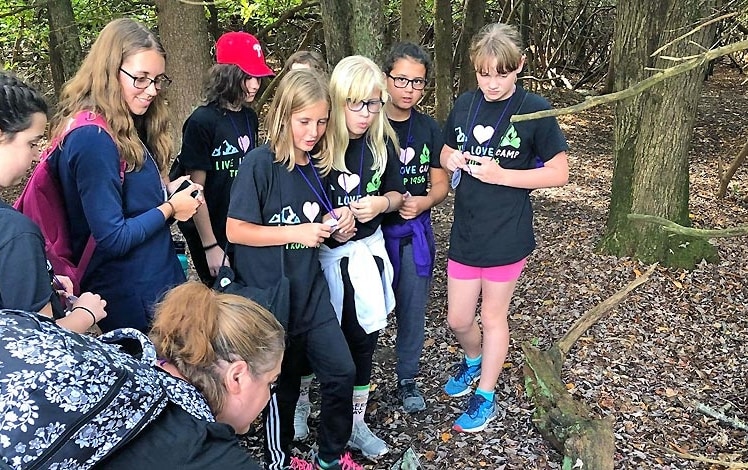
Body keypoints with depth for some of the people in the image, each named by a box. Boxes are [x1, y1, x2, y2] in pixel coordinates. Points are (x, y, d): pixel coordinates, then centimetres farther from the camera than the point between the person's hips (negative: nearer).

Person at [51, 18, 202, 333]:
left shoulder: (122, 129, 5)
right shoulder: (92, 137, -23)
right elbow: (112, 239, -24)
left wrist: (165, 190, -2)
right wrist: (170, 208, -13)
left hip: (154, 281, 9)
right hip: (132, 301, -9)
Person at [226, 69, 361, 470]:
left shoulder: (315, 165, 3)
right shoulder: (260, 163, -17)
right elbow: (235, 230, -17)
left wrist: (332, 224, -6)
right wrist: (296, 232, -22)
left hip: (311, 292, 6)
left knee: (342, 372, 8)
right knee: (282, 384, 11)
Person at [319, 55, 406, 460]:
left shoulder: (382, 142, -2)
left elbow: (396, 193, 9)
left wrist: (380, 203, -12)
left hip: (367, 249, 4)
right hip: (323, 253, -4)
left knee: (363, 338, 12)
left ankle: (355, 424, 30)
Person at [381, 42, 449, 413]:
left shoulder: (429, 129, 3)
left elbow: (440, 182, 7)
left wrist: (424, 201, -14)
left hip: (415, 232, 3)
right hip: (372, 230, -3)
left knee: (413, 310, 12)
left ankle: (407, 379, 31)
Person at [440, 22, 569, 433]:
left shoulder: (534, 111, -12)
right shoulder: (464, 105, 2)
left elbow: (559, 173, -10)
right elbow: (446, 155, 15)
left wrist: (502, 175, -21)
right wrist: (451, 160, -10)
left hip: (506, 237, -4)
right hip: (465, 233, 4)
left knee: (492, 318, 12)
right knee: (458, 320, 13)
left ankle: (485, 397, 32)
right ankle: (473, 361, 47)